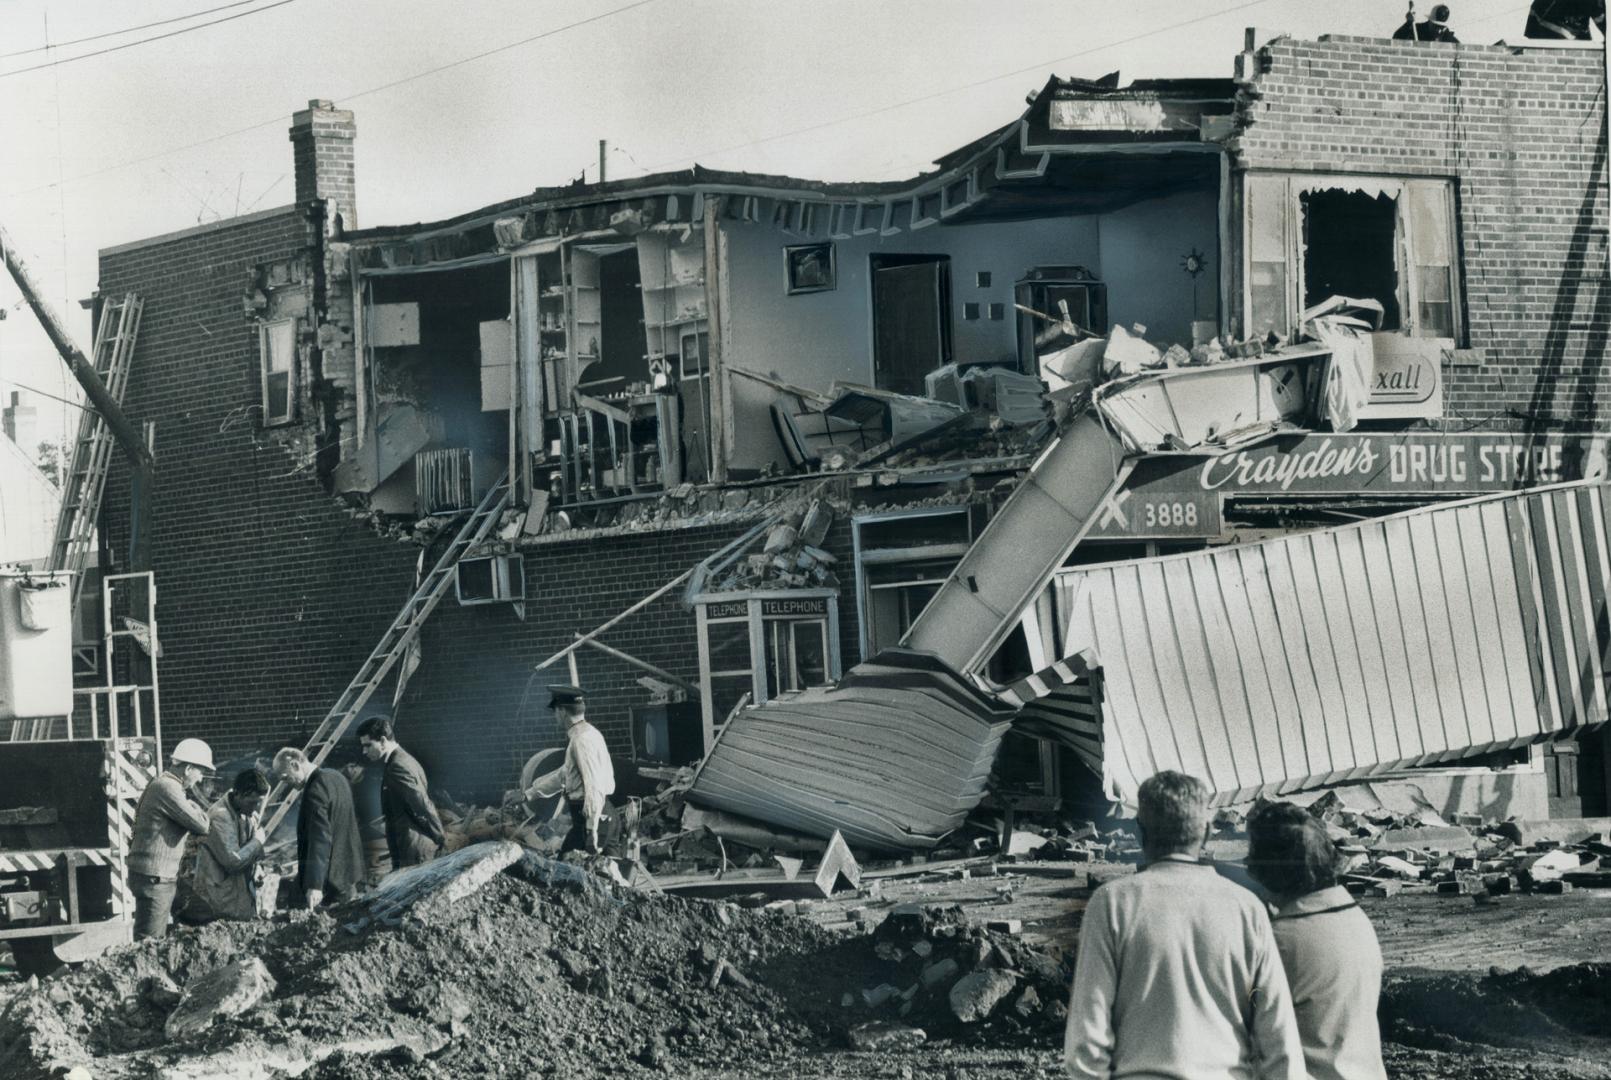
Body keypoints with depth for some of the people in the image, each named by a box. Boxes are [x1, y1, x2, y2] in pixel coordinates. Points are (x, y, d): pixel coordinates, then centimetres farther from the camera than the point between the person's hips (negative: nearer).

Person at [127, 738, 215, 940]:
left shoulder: (162, 784, 16)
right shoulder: (168, 788, -18)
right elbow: (202, 825, -17)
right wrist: (194, 802, -2)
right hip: (154, 878, -11)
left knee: (158, 939, 13)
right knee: (149, 941, -9)